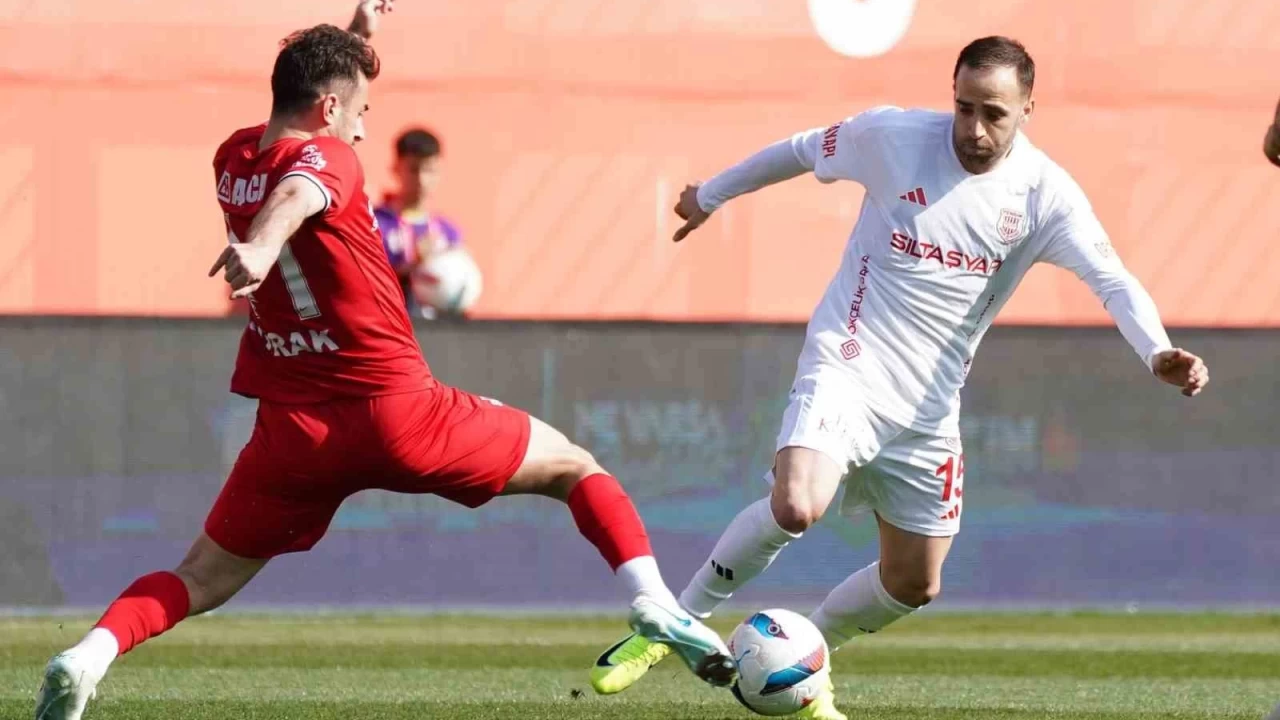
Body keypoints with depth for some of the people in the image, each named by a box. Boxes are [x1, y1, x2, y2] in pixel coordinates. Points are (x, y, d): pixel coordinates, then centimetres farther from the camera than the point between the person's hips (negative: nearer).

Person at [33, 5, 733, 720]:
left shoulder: (234, 158, 10)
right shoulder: (325, 157, -10)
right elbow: (296, 196, -35)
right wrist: (259, 248, -57)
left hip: (295, 428, 5)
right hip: (397, 411, -5)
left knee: (200, 580, 13)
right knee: (575, 467, 12)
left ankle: (90, 654, -15)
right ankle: (653, 600, -8)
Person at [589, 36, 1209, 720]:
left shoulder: (1044, 194, -7)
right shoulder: (892, 136, -8)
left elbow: (1110, 278, -18)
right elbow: (801, 151, 10)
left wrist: (1157, 353, -38)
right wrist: (710, 195, 24)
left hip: (929, 406, 4)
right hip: (848, 369, -4)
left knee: (913, 584, 8)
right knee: (794, 508, -30)